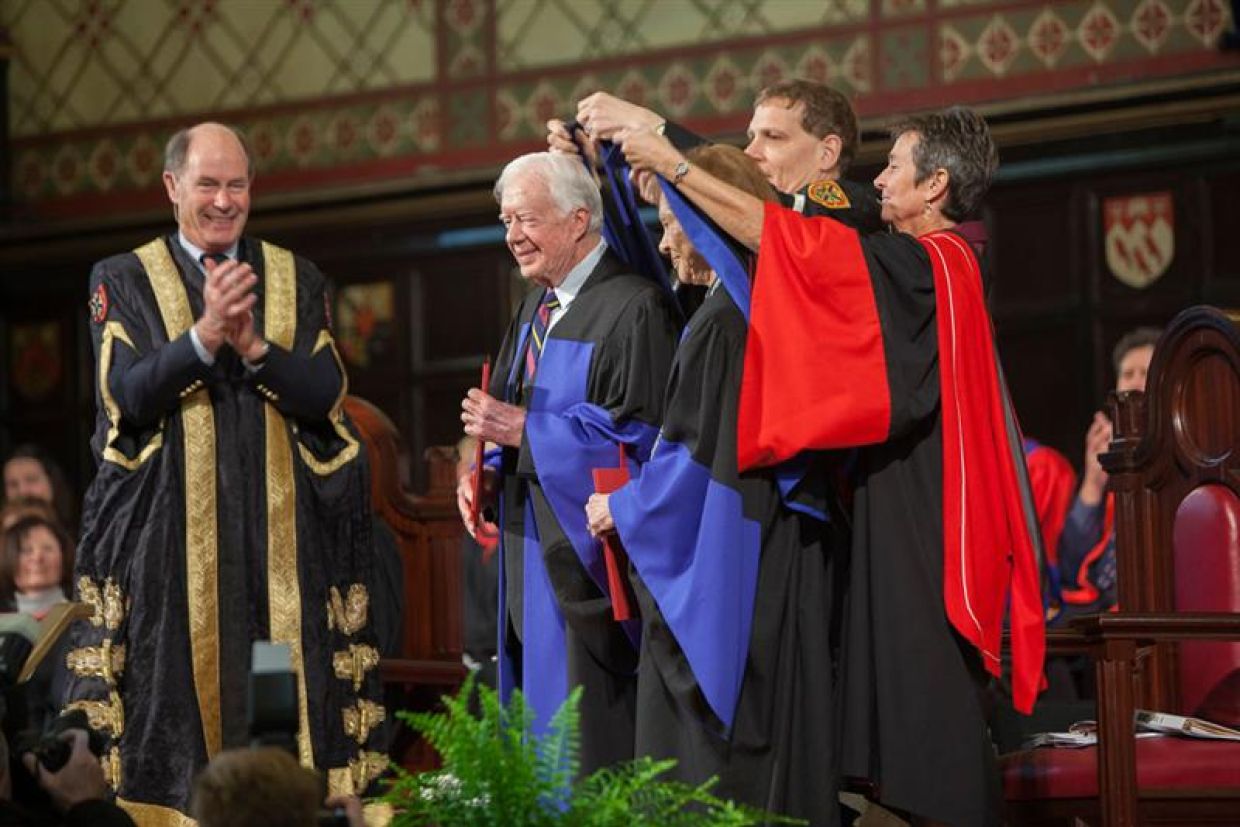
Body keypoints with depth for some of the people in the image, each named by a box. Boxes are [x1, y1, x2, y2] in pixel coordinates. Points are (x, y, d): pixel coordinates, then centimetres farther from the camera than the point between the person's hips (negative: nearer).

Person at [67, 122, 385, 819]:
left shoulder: (298, 281, 12)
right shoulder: (123, 282, 6)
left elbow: (327, 394, 1)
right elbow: (126, 397, -6)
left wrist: (252, 345, -15)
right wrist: (205, 336, -20)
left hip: (280, 530, 2)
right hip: (171, 529, -2)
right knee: (179, 682, -3)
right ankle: (174, 802, 3)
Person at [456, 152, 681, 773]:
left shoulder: (633, 309, -14)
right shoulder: (537, 308, 15)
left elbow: (638, 435, -21)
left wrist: (522, 430, -19)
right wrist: (490, 475, 2)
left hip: (587, 565, -9)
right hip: (532, 554, 9)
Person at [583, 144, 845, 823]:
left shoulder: (726, 317, -16)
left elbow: (698, 454, -18)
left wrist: (623, 508, -4)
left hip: (722, 579, -9)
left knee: (710, 770, -5)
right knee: (772, 750, 11)